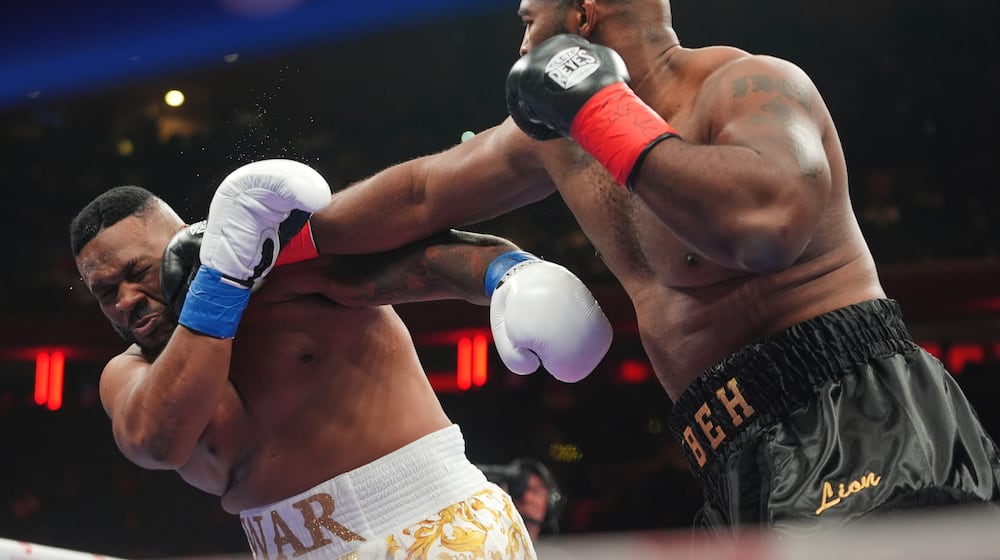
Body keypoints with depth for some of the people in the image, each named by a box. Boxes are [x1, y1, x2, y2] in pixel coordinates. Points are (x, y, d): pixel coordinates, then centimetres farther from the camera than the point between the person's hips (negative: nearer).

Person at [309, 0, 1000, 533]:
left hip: (860, 432, -8)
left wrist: (600, 110, -24)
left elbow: (767, 221, -36)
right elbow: (417, 196, 24)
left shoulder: (749, 86, -14)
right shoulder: (556, 139, 13)